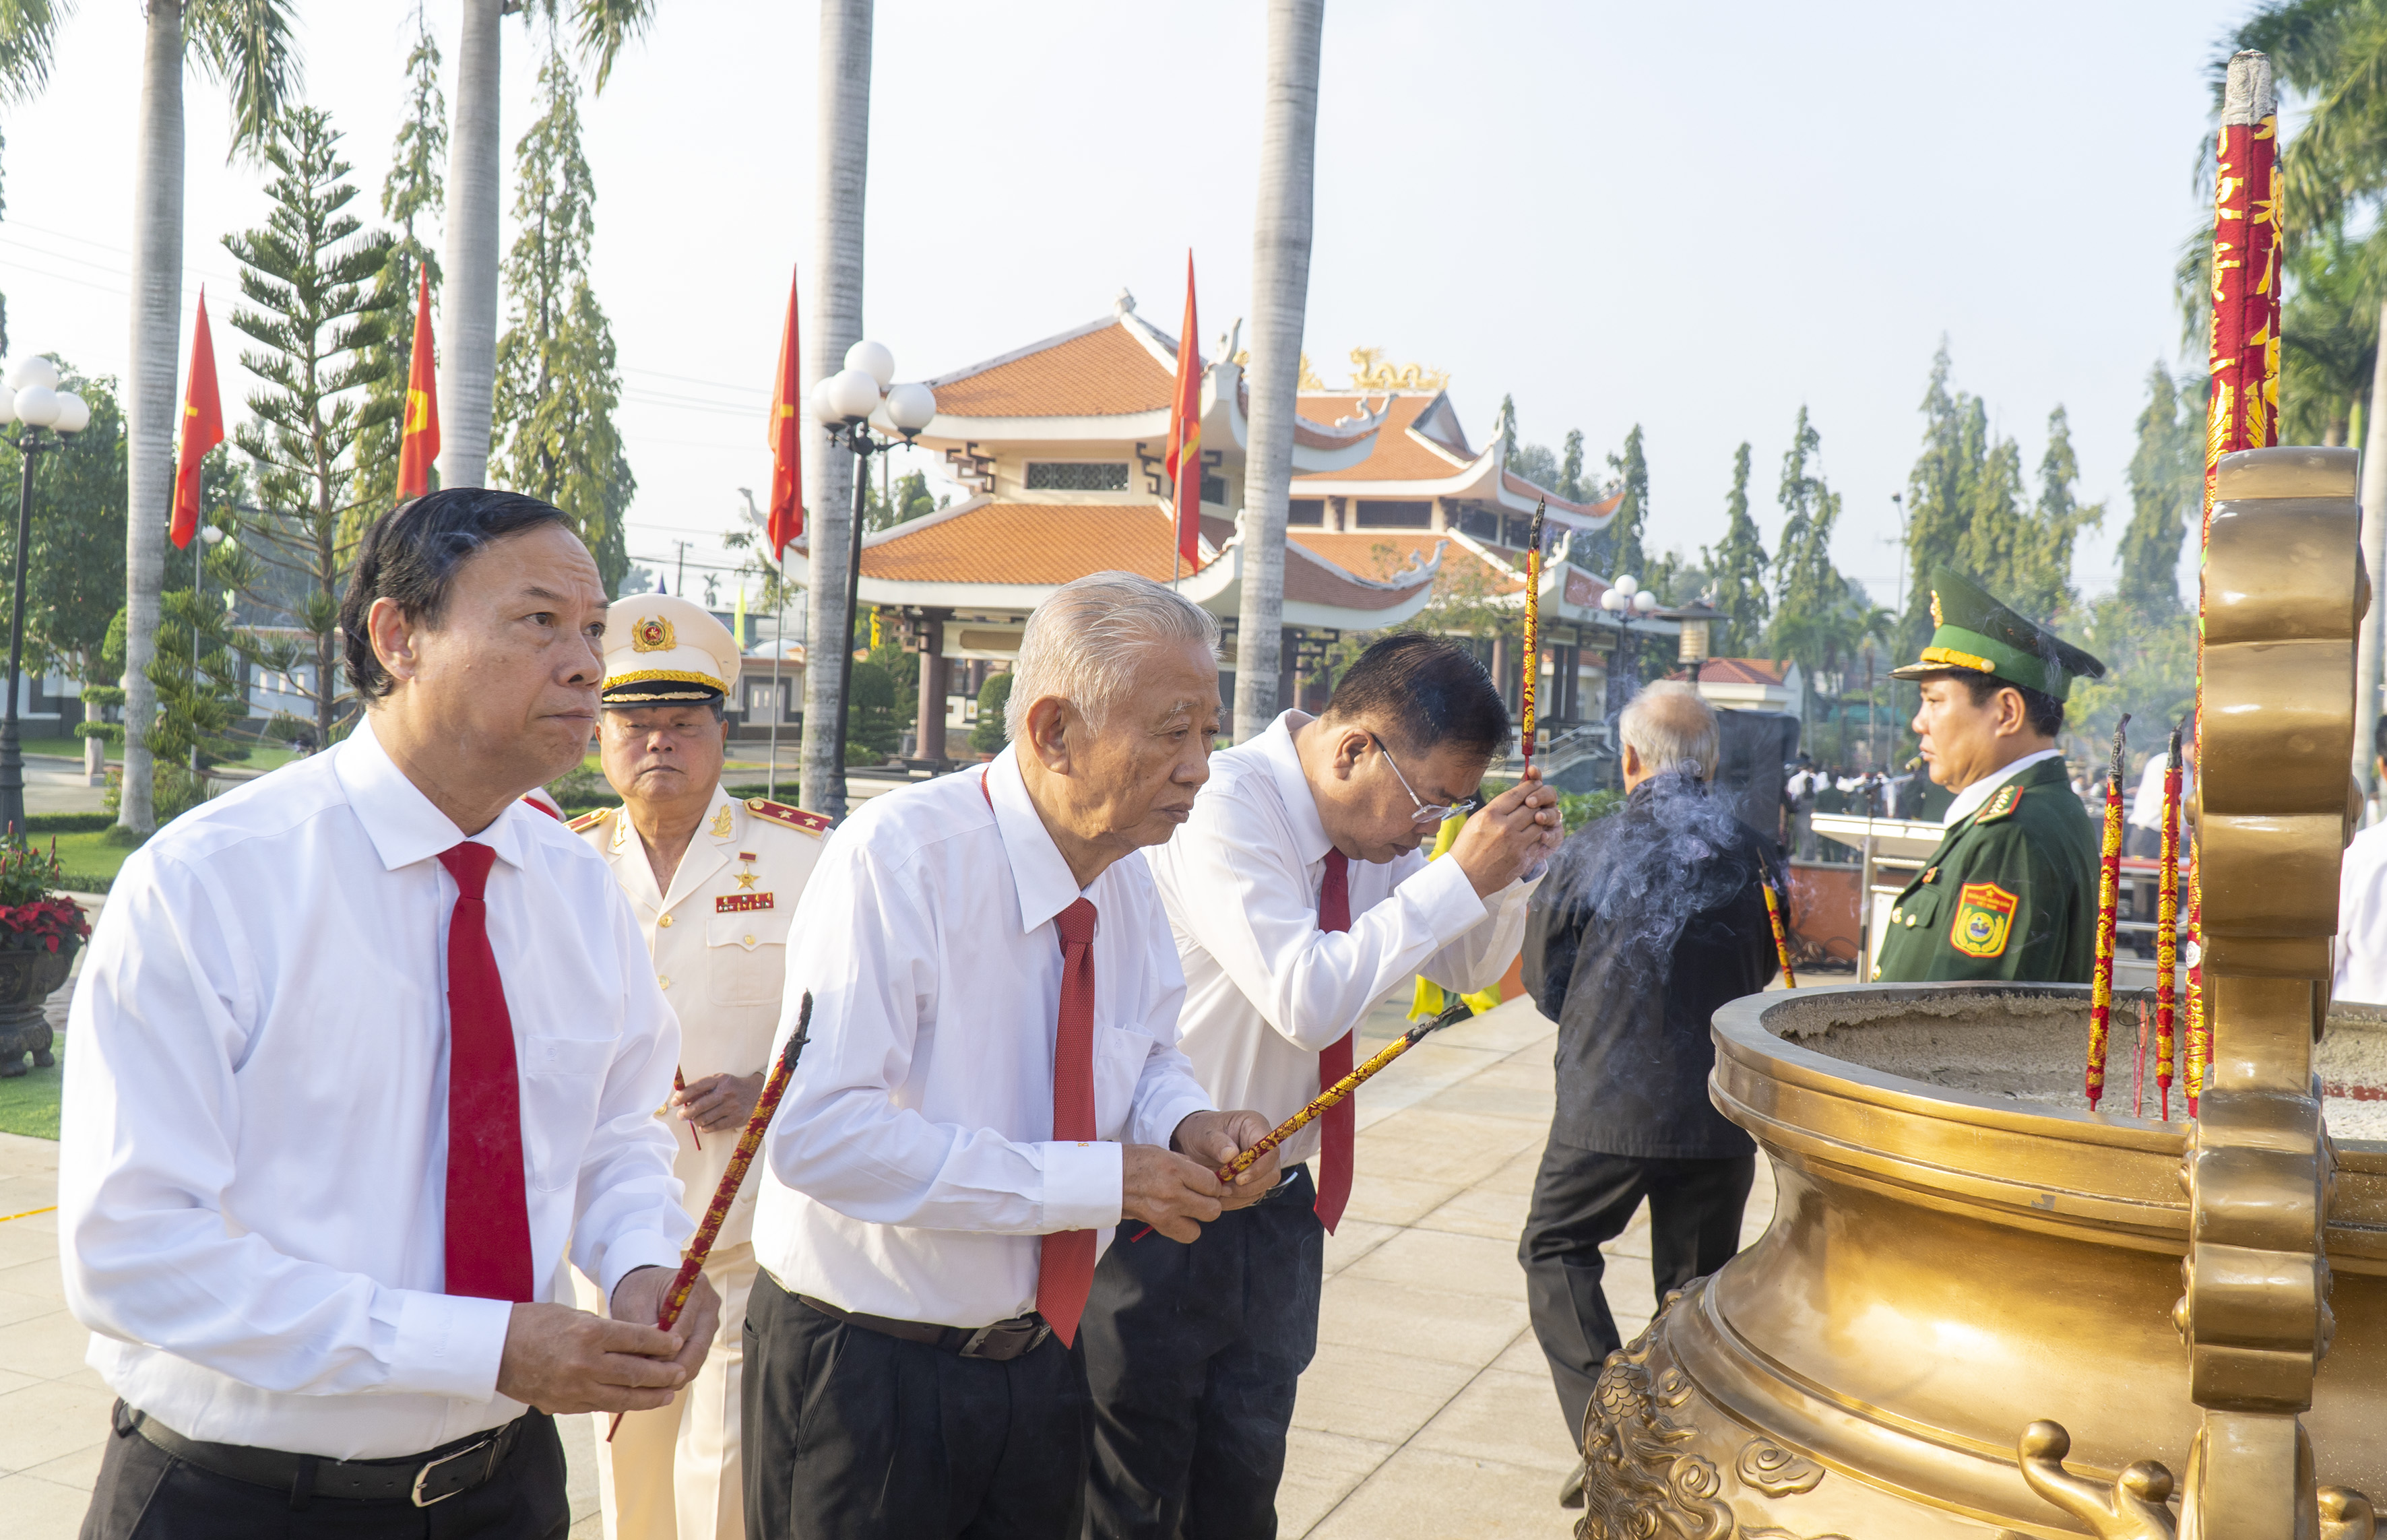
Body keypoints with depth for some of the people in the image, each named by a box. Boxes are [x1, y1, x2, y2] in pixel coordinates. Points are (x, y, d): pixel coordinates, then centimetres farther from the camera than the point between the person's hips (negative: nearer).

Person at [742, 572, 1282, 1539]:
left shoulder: (1126, 881, 0)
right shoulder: (898, 857, -23)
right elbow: (818, 1131, -30)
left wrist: (1188, 1124, -10)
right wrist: (1100, 1180, -28)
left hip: (1043, 1355, 7)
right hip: (865, 1373, -6)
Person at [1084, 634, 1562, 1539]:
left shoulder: (1375, 822, 0)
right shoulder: (1224, 806, -24)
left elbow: (1470, 971, 14)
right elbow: (1305, 1001, -35)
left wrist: (1517, 869, -6)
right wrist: (1461, 876, -28)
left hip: (1278, 1206, 7)